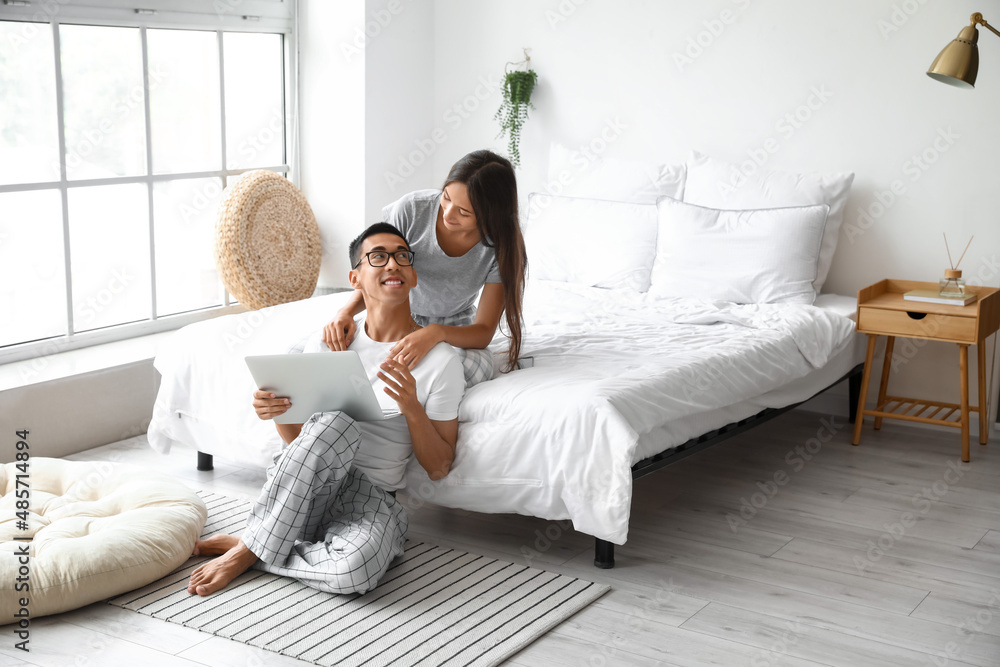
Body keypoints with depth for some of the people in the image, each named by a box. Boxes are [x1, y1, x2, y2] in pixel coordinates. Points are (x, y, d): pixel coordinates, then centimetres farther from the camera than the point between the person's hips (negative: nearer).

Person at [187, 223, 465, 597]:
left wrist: (411, 408, -18)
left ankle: (248, 551, -11)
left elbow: (438, 468, -1)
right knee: (334, 425, -34)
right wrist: (275, 412, -10)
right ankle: (255, 543, -18)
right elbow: (298, 437, 13)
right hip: (301, 491, 2)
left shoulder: (441, 362, -1)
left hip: (370, 496, -1)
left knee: (354, 571, -37)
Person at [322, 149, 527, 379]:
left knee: (477, 367, -36)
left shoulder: (501, 247, -24)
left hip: (455, 327, 0)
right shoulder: (412, 209, -24)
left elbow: (484, 332, -23)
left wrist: (437, 333, -45)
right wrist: (346, 312, -31)